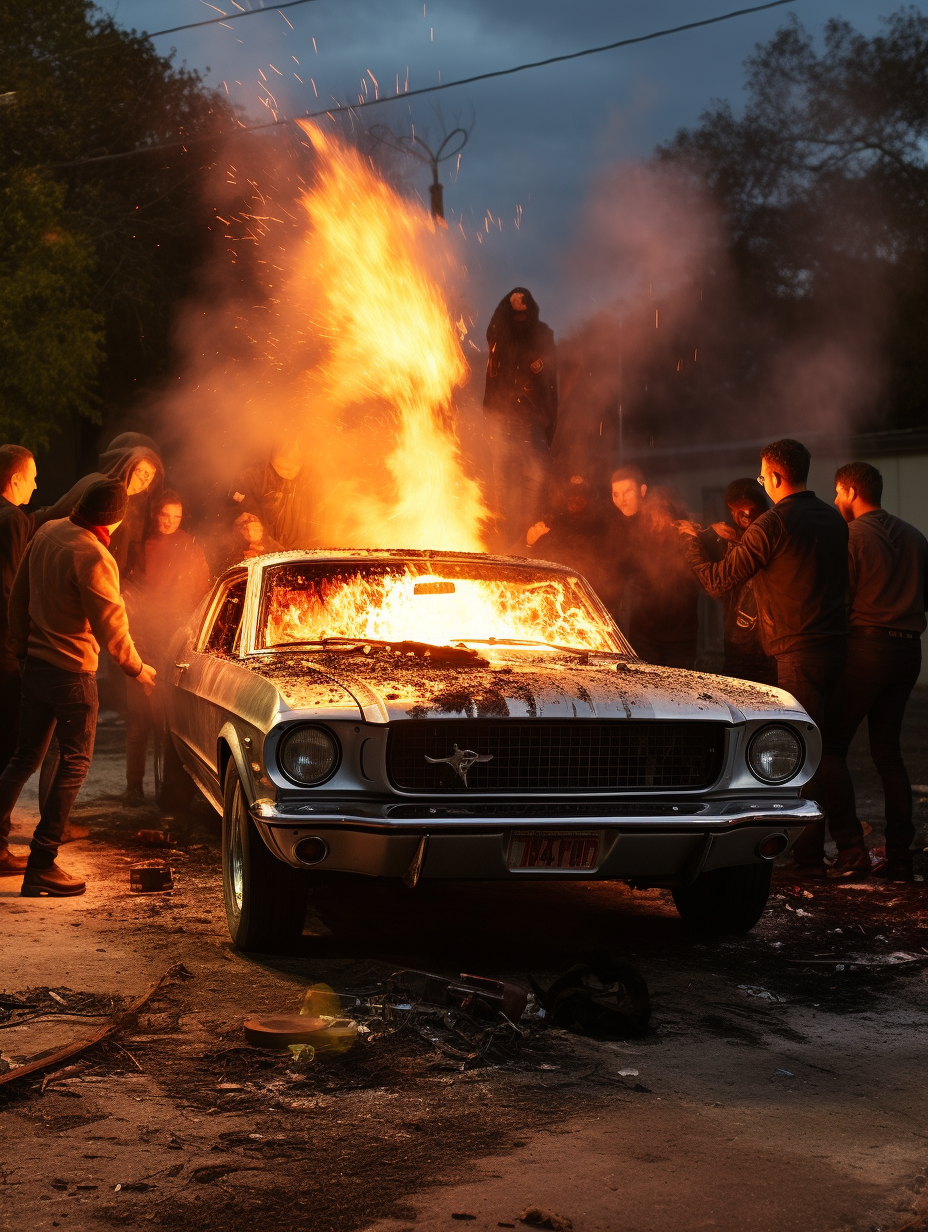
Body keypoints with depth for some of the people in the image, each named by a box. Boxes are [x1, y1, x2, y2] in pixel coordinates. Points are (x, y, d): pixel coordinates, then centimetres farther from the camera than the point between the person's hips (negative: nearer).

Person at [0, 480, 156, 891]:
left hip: (34, 662, 8)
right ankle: (41, 865, -1)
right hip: (72, 670, -8)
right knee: (75, 764, 0)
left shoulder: (47, 532, 3)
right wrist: (137, 668, -2)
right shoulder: (92, 557, -23)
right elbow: (110, 627, -18)